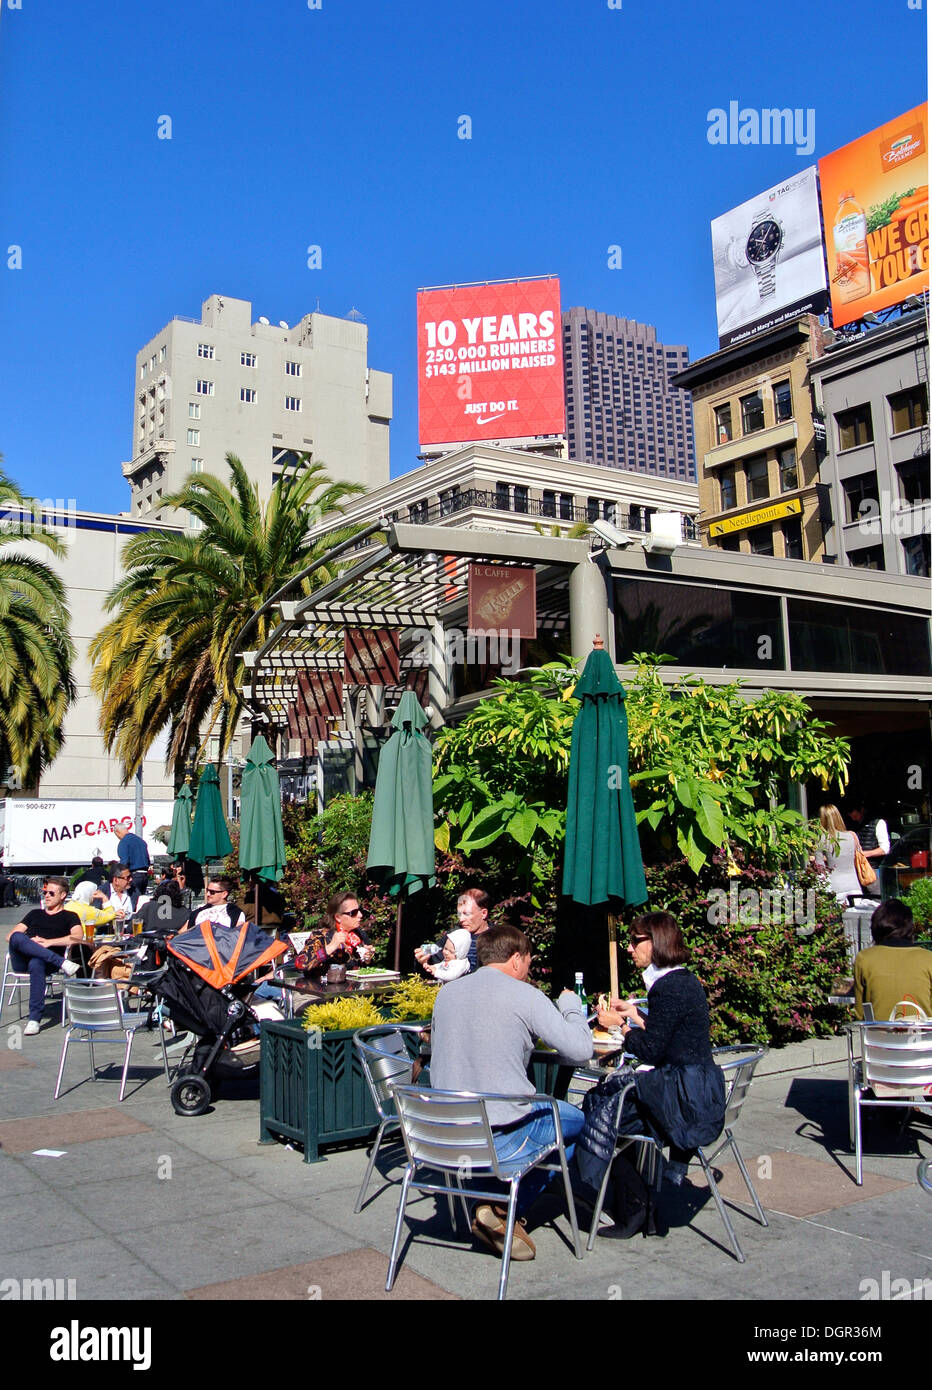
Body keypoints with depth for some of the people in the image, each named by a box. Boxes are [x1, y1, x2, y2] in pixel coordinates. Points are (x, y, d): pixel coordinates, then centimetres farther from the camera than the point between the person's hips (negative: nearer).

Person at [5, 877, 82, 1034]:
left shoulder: (69, 916, 21)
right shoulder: (35, 914, 34)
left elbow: (78, 937, 0)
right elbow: (9, 936, 22)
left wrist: (49, 942, -10)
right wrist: (28, 942, -1)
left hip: (48, 962, -3)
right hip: (21, 961, 3)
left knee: (36, 964, -41)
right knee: (16, 937, -30)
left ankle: (34, 1019, -38)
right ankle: (62, 963, -36)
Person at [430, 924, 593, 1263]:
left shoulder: (446, 992, 6)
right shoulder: (523, 995, -11)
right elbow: (580, 1051, -12)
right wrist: (570, 1005, 8)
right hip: (499, 1136, -6)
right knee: (577, 1121, 17)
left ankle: (502, 1211, 16)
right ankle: (507, 1209, 6)